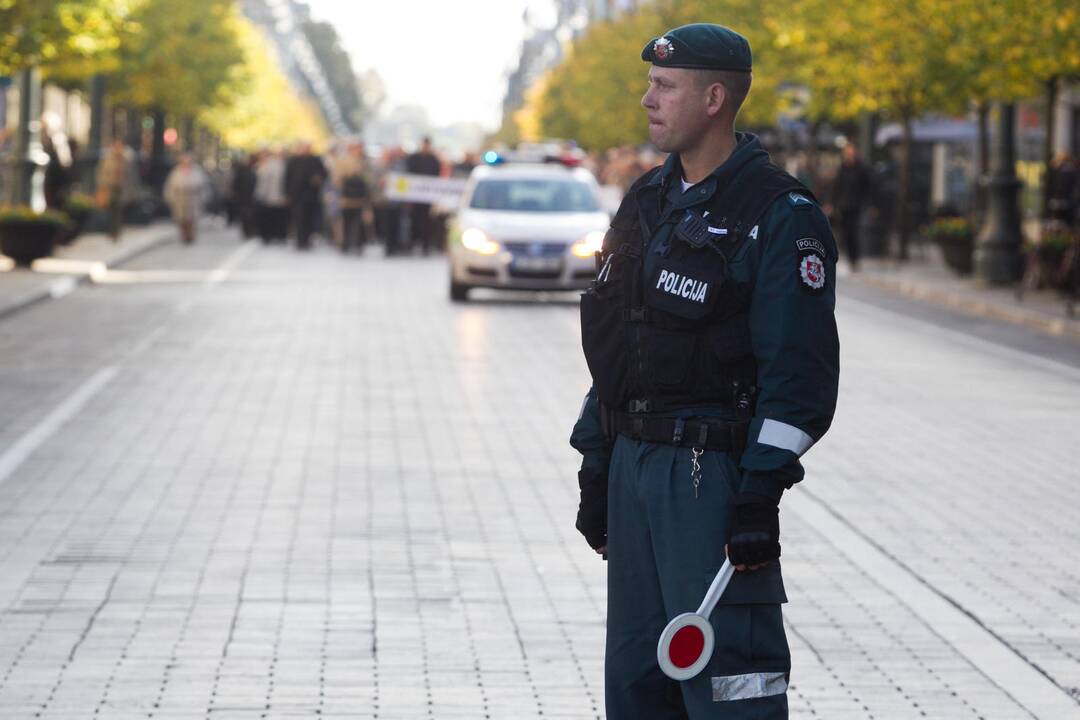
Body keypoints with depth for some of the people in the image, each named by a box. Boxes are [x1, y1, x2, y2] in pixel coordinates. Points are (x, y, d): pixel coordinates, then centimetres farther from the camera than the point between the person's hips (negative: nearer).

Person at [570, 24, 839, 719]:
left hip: (713, 472, -8)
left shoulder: (781, 216, -10)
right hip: (634, 464, 8)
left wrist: (760, 492, -20)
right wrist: (597, 467, 18)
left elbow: (800, 372, -15)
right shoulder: (648, 200, 15)